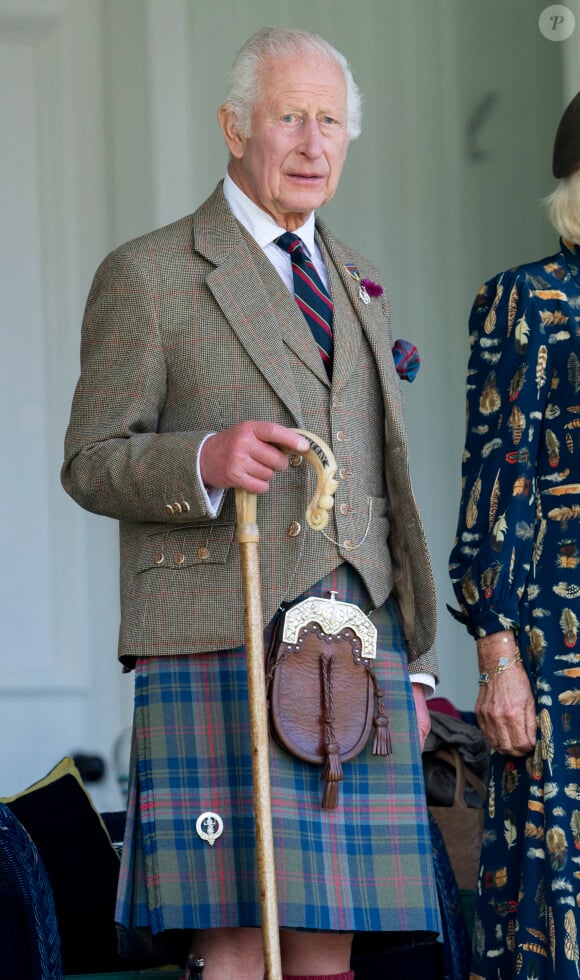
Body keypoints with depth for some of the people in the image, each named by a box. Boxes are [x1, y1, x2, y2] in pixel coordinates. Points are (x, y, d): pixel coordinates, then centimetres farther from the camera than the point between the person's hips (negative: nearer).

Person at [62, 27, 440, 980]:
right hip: (222, 650, -5)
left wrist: (413, 664, 18)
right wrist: (203, 462, -21)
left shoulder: (356, 285, 22)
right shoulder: (148, 276, 3)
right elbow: (91, 463, 0)